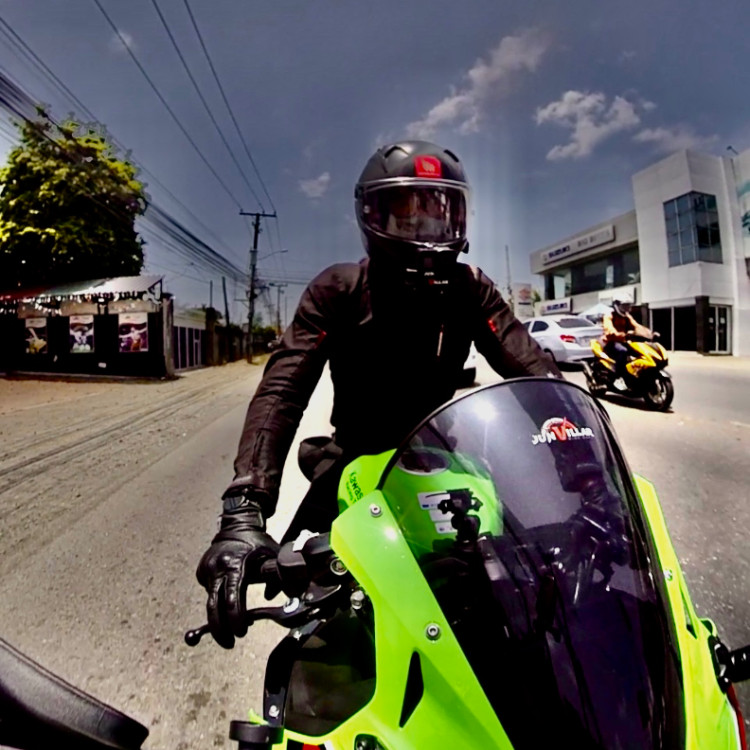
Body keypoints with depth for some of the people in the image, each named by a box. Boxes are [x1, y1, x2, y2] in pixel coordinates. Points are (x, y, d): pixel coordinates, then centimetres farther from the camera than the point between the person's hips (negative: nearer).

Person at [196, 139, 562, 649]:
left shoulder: (469, 288, -3)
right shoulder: (338, 291, -12)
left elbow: (533, 368, -12)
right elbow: (282, 389, -24)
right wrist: (244, 509, -38)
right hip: (360, 455, -2)